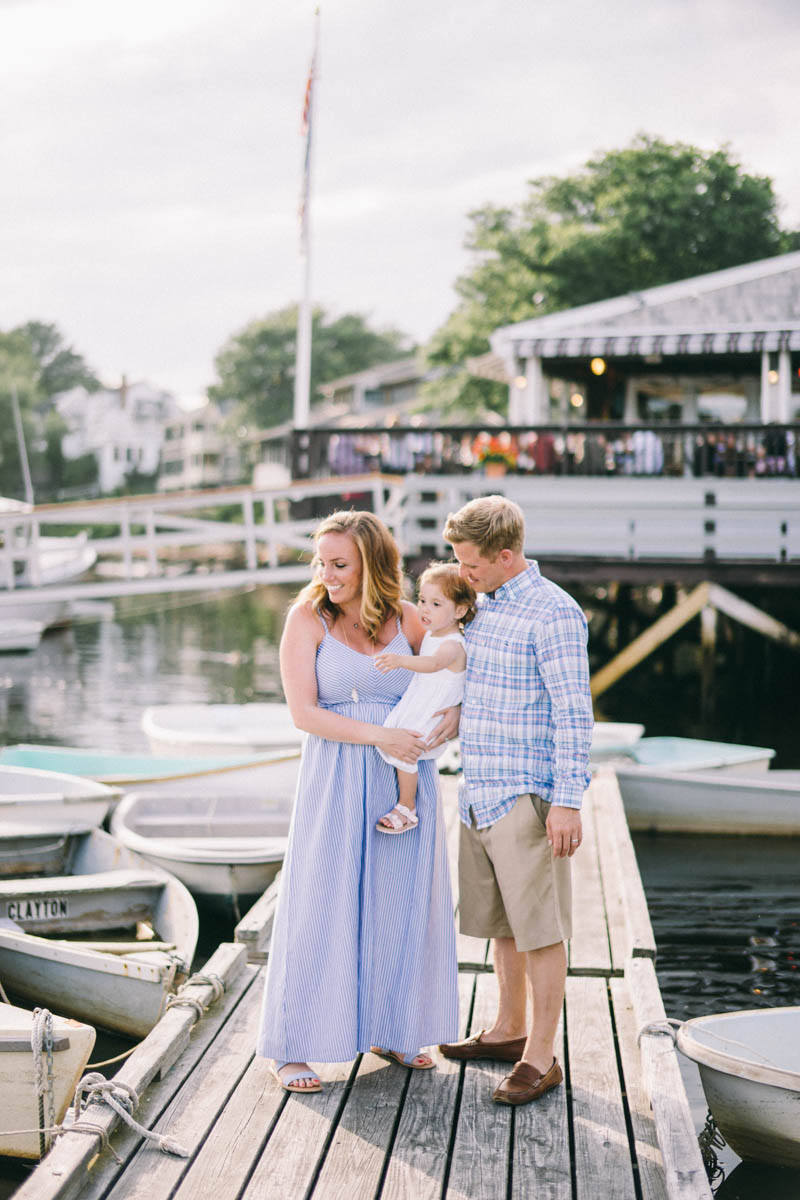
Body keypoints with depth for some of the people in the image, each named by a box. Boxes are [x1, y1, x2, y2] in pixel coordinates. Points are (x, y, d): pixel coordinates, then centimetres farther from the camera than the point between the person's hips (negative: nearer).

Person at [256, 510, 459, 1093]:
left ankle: (392, 1029, 26)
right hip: (335, 782, -3)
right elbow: (303, 712, -12)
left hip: (406, 783, 3)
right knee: (322, 906, 0)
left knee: (402, 903, 10)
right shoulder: (307, 618, -5)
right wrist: (379, 736, -20)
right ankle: (293, 1046, 10)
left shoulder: (409, 620, 2)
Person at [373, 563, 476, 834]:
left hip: (434, 718, -10)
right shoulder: (429, 635, 7)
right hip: (414, 710, 10)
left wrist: (401, 660, -60)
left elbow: (434, 663, -46)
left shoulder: (453, 645, -22)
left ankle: (407, 809, -9)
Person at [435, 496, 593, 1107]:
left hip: (527, 796, -8)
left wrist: (568, 801, -19)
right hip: (479, 794, 9)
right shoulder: (484, 606, 13)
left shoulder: (554, 613, -14)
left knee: (539, 928, -3)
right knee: (501, 922, 18)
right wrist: (457, 715, 8)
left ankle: (541, 1058, 3)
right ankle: (510, 1030, 31)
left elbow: (573, 713, -16)